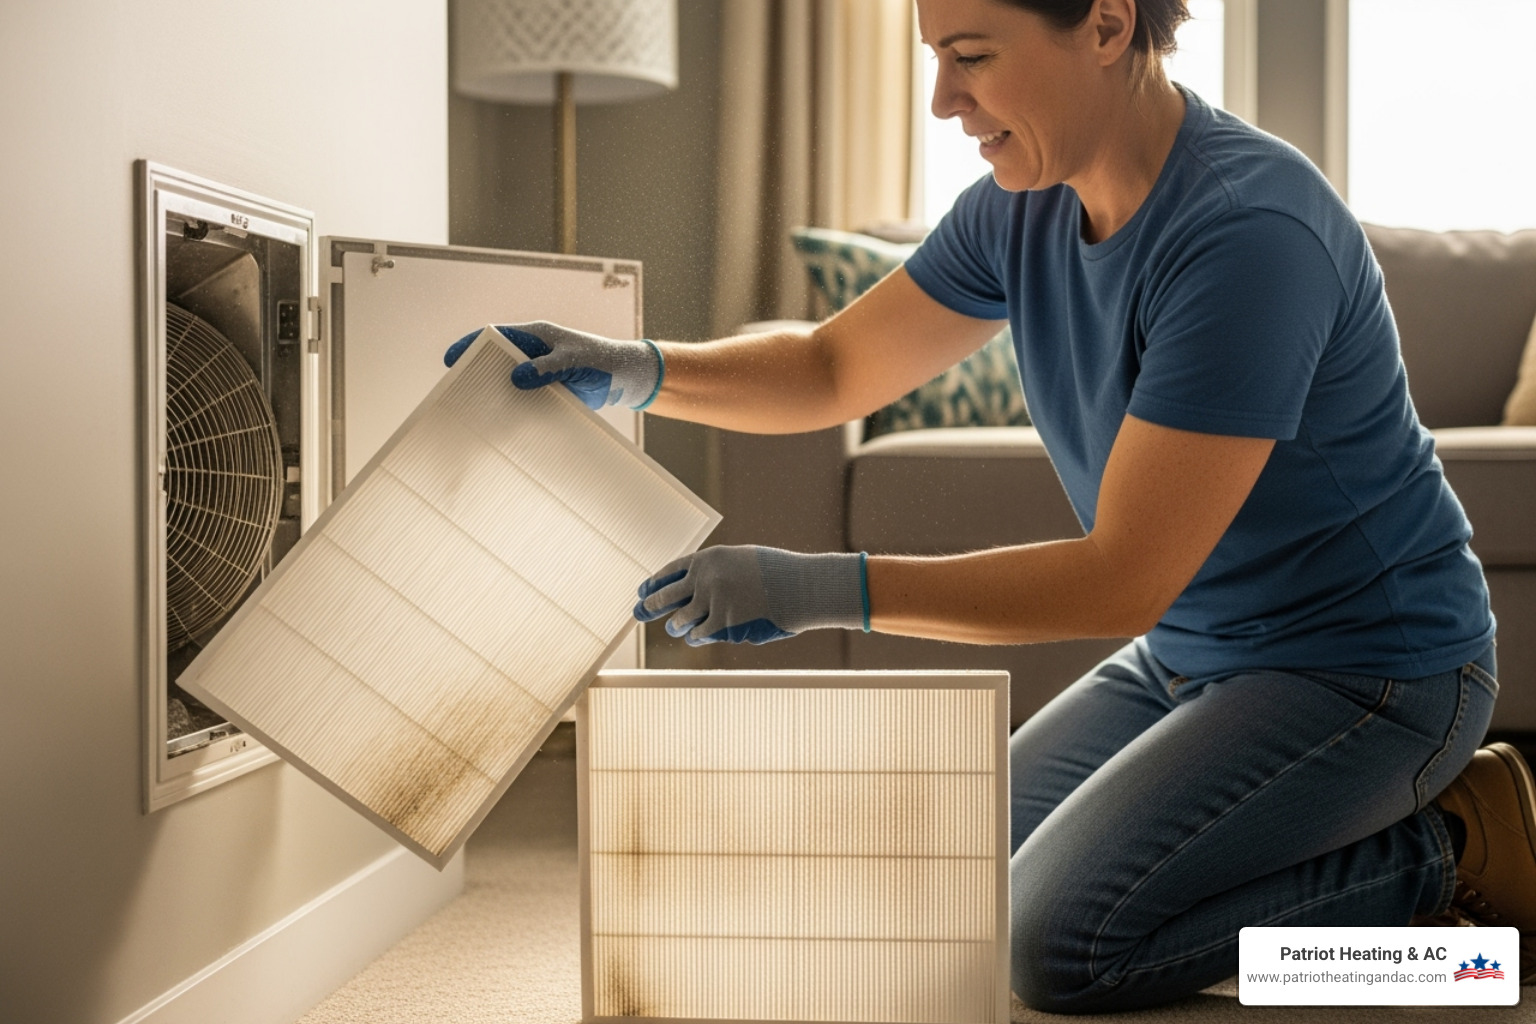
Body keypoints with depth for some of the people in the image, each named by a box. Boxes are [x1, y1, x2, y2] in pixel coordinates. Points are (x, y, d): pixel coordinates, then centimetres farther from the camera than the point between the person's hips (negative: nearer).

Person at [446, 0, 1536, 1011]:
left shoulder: (1247, 232, -28)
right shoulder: (1025, 206, -2)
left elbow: (1123, 579, -29)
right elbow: (834, 368, 8)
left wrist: (828, 588, -32)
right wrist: (644, 371, -9)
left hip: (1367, 665, -8)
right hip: (1189, 653, 9)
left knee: (1060, 941, -21)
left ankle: (1441, 854, -1)